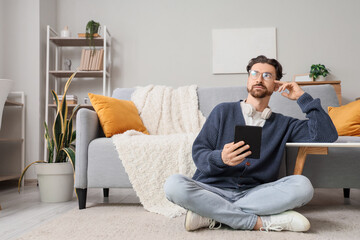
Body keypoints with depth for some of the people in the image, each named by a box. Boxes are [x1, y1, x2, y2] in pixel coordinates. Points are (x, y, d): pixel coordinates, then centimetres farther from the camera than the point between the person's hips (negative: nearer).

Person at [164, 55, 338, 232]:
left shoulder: (283, 124, 17)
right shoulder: (224, 111, 12)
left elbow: (327, 135, 5)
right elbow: (198, 153, 4)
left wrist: (302, 97, 7)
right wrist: (220, 158, -19)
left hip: (254, 194, 1)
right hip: (212, 190, -1)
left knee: (303, 186, -26)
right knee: (174, 184, -31)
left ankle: (211, 216, -25)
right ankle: (262, 222, -25)